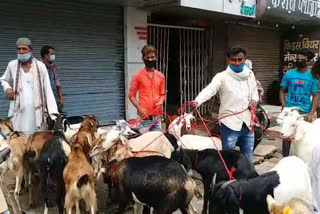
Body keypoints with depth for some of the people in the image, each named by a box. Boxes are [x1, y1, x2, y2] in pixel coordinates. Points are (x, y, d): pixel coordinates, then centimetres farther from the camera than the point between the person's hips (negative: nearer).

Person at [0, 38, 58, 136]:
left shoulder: (40, 66, 0)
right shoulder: (12, 65, 6)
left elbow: (48, 90, -1)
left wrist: (53, 113, -9)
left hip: (37, 111, -2)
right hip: (18, 112, 2)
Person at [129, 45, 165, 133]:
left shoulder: (160, 76, 10)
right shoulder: (138, 75, -1)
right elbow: (131, 95, 0)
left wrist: (160, 102, -5)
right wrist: (139, 108, -13)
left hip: (157, 116, 4)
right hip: (144, 116, -4)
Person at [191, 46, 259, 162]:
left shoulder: (250, 74, 8)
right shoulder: (222, 76, -9)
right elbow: (209, 90, -25)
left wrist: (254, 100, 0)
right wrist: (197, 101, -44)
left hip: (247, 123, 5)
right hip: (230, 124, -5)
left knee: (248, 158, 17)